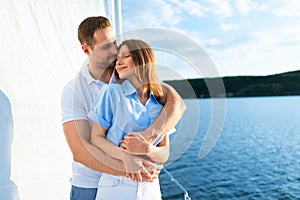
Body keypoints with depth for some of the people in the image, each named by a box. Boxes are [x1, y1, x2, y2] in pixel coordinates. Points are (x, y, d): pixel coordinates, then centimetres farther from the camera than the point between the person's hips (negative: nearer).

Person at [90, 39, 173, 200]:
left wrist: (149, 150, -18)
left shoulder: (160, 103, 2)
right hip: (115, 185, -2)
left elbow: (164, 153, 3)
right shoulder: (111, 92, -6)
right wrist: (125, 156, -22)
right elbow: (96, 138, -7)